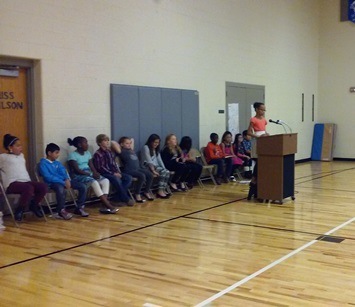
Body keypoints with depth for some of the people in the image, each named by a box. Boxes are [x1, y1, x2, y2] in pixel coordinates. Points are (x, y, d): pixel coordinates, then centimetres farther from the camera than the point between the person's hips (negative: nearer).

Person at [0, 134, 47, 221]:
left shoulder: (21, 155, 27)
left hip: (26, 181, 6)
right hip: (12, 183, -6)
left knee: (43, 186, -21)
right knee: (29, 188, -37)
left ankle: (33, 205, 3)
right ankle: (20, 209, -15)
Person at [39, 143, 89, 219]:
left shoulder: (58, 163, 18)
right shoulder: (43, 163, -6)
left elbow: (63, 172, 10)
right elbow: (48, 177, -17)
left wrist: (67, 180, -13)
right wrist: (63, 182, -21)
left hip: (64, 181, 7)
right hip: (52, 183, -7)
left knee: (83, 186, -6)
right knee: (61, 189, -42)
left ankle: (79, 208, 5)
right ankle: (61, 211, -22)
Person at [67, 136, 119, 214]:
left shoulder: (87, 153, 16)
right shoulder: (72, 155, -7)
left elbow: (92, 166, 11)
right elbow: (77, 170, -15)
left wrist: (95, 173, -12)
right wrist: (91, 174, -21)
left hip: (89, 174, 8)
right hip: (78, 176, -8)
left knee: (105, 180, -16)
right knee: (94, 182, -34)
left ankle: (105, 205, -28)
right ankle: (108, 205, -34)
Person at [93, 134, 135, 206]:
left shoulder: (110, 152, 13)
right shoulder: (98, 154, -9)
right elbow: (100, 168, -15)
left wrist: (118, 172, -2)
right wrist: (113, 174, -18)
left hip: (114, 172, 8)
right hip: (104, 174, -8)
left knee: (129, 178, -10)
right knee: (117, 180, -35)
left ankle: (118, 197, -13)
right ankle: (126, 199, -21)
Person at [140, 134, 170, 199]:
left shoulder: (156, 149, 18)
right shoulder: (146, 148, -8)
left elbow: (159, 160, 11)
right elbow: (149, 161, -18)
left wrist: (164, 168, -3)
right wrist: (153, 171, -26)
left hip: (155, 166, 8)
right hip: (147, 167, -8)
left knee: (167, 172, -19)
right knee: (163, 172, -27)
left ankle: (163, 189, -19)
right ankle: (160, 191, -28)